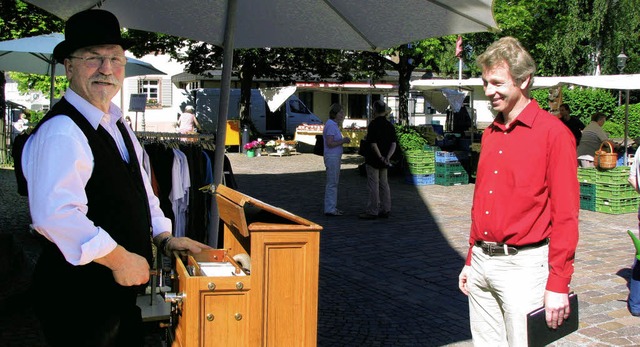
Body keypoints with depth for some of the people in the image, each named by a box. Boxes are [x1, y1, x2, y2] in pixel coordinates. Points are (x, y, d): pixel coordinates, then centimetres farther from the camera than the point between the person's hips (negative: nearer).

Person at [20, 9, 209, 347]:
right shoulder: (60, 132, -20)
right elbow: (55, 215, -31)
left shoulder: (118, 126, 13)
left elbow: (139, 189, 22)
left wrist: (163, 237, 9)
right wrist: (119, 259, -24)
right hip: (78, 300, -9)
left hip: (120, 288, 9)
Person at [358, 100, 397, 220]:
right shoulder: (390, 125, 7)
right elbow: (394, 143, 1)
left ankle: (372, 211, -1)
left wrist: (381, 157, -13)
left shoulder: (373, 124, -14)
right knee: (384, 184, 12)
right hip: (384, 161, 7)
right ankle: (385, 210, 17)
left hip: (373, 160, -7)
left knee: (373, 185, -4)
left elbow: (373, 143, -19)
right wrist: (387, 157, -7)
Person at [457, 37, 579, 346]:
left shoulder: (553, 132, -10)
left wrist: (558, 284, -14)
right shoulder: (490, 134, 12)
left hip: (522, 265, -6)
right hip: (481, 263, 7)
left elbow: (565, 216, -12)